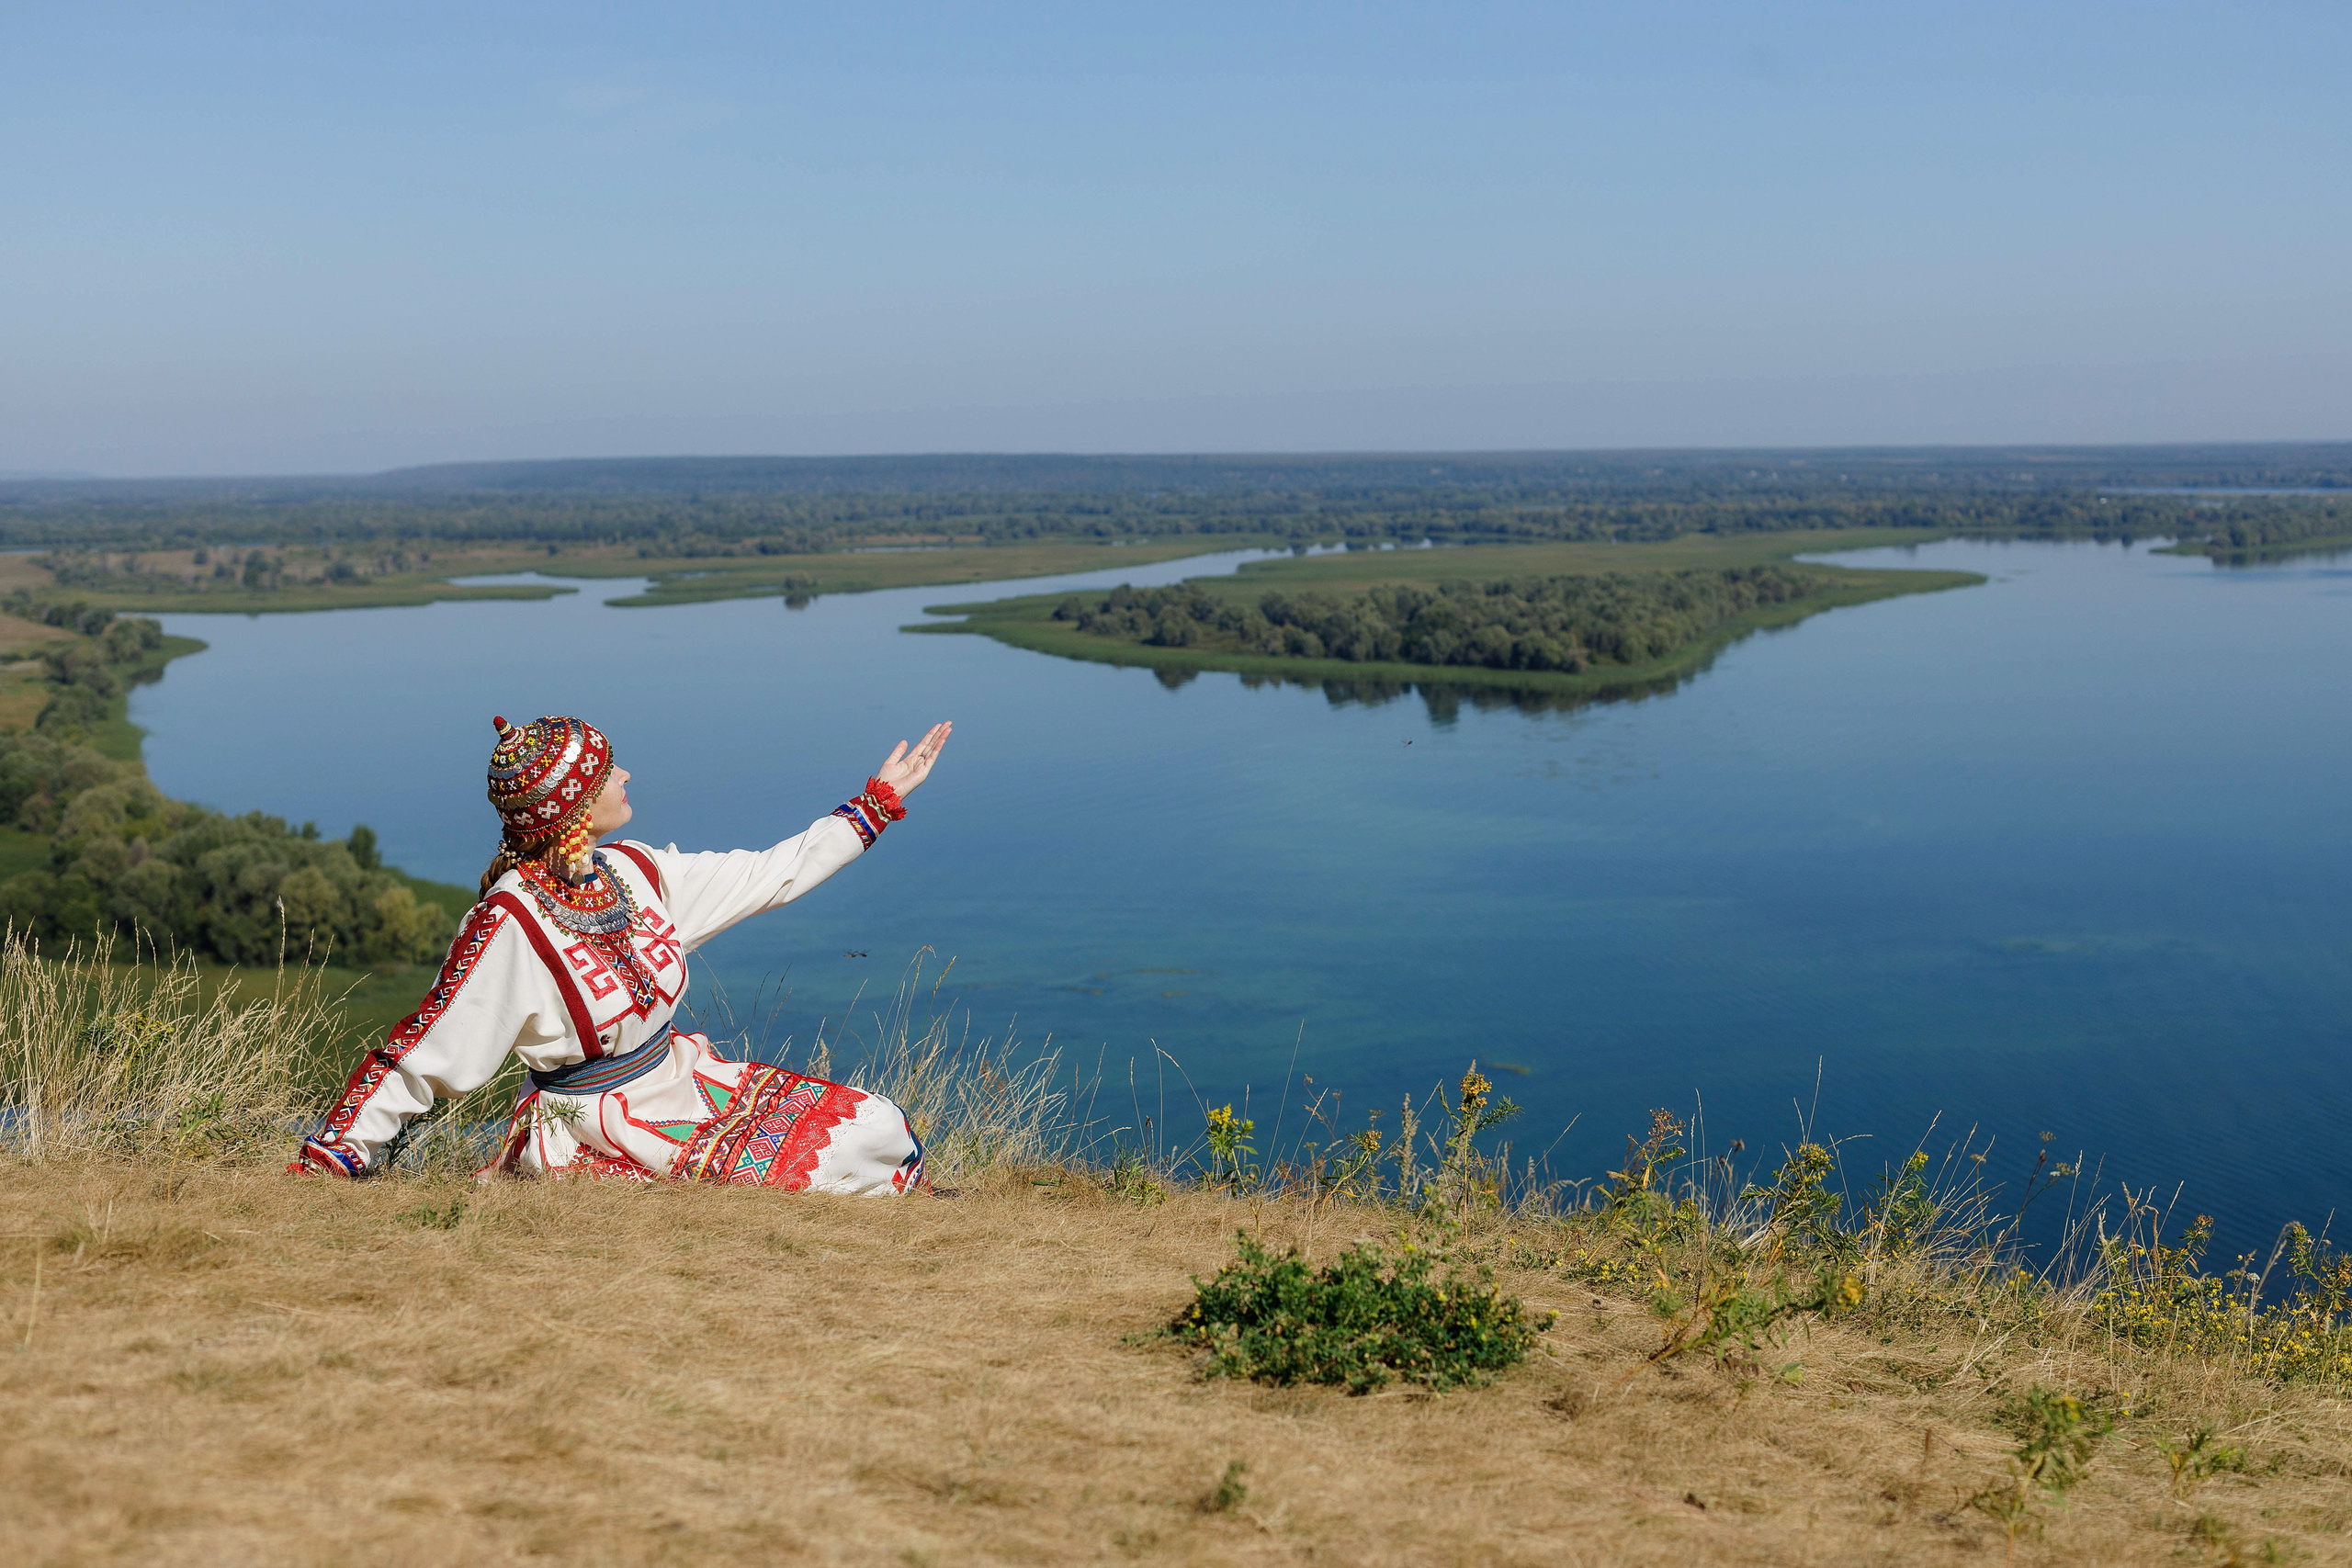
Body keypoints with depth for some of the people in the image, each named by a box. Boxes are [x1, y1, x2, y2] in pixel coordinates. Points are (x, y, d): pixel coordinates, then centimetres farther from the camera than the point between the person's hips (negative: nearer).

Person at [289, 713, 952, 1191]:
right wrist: (322, 1166, -21)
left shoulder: (634, 871, 0)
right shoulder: (512, 922, -22)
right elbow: (421, 1055, -19)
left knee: (884, 1132, 0)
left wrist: (880, 800, 16)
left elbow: (773, 874, 12)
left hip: (686, 1079, 8)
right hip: (600, 1128, -8)